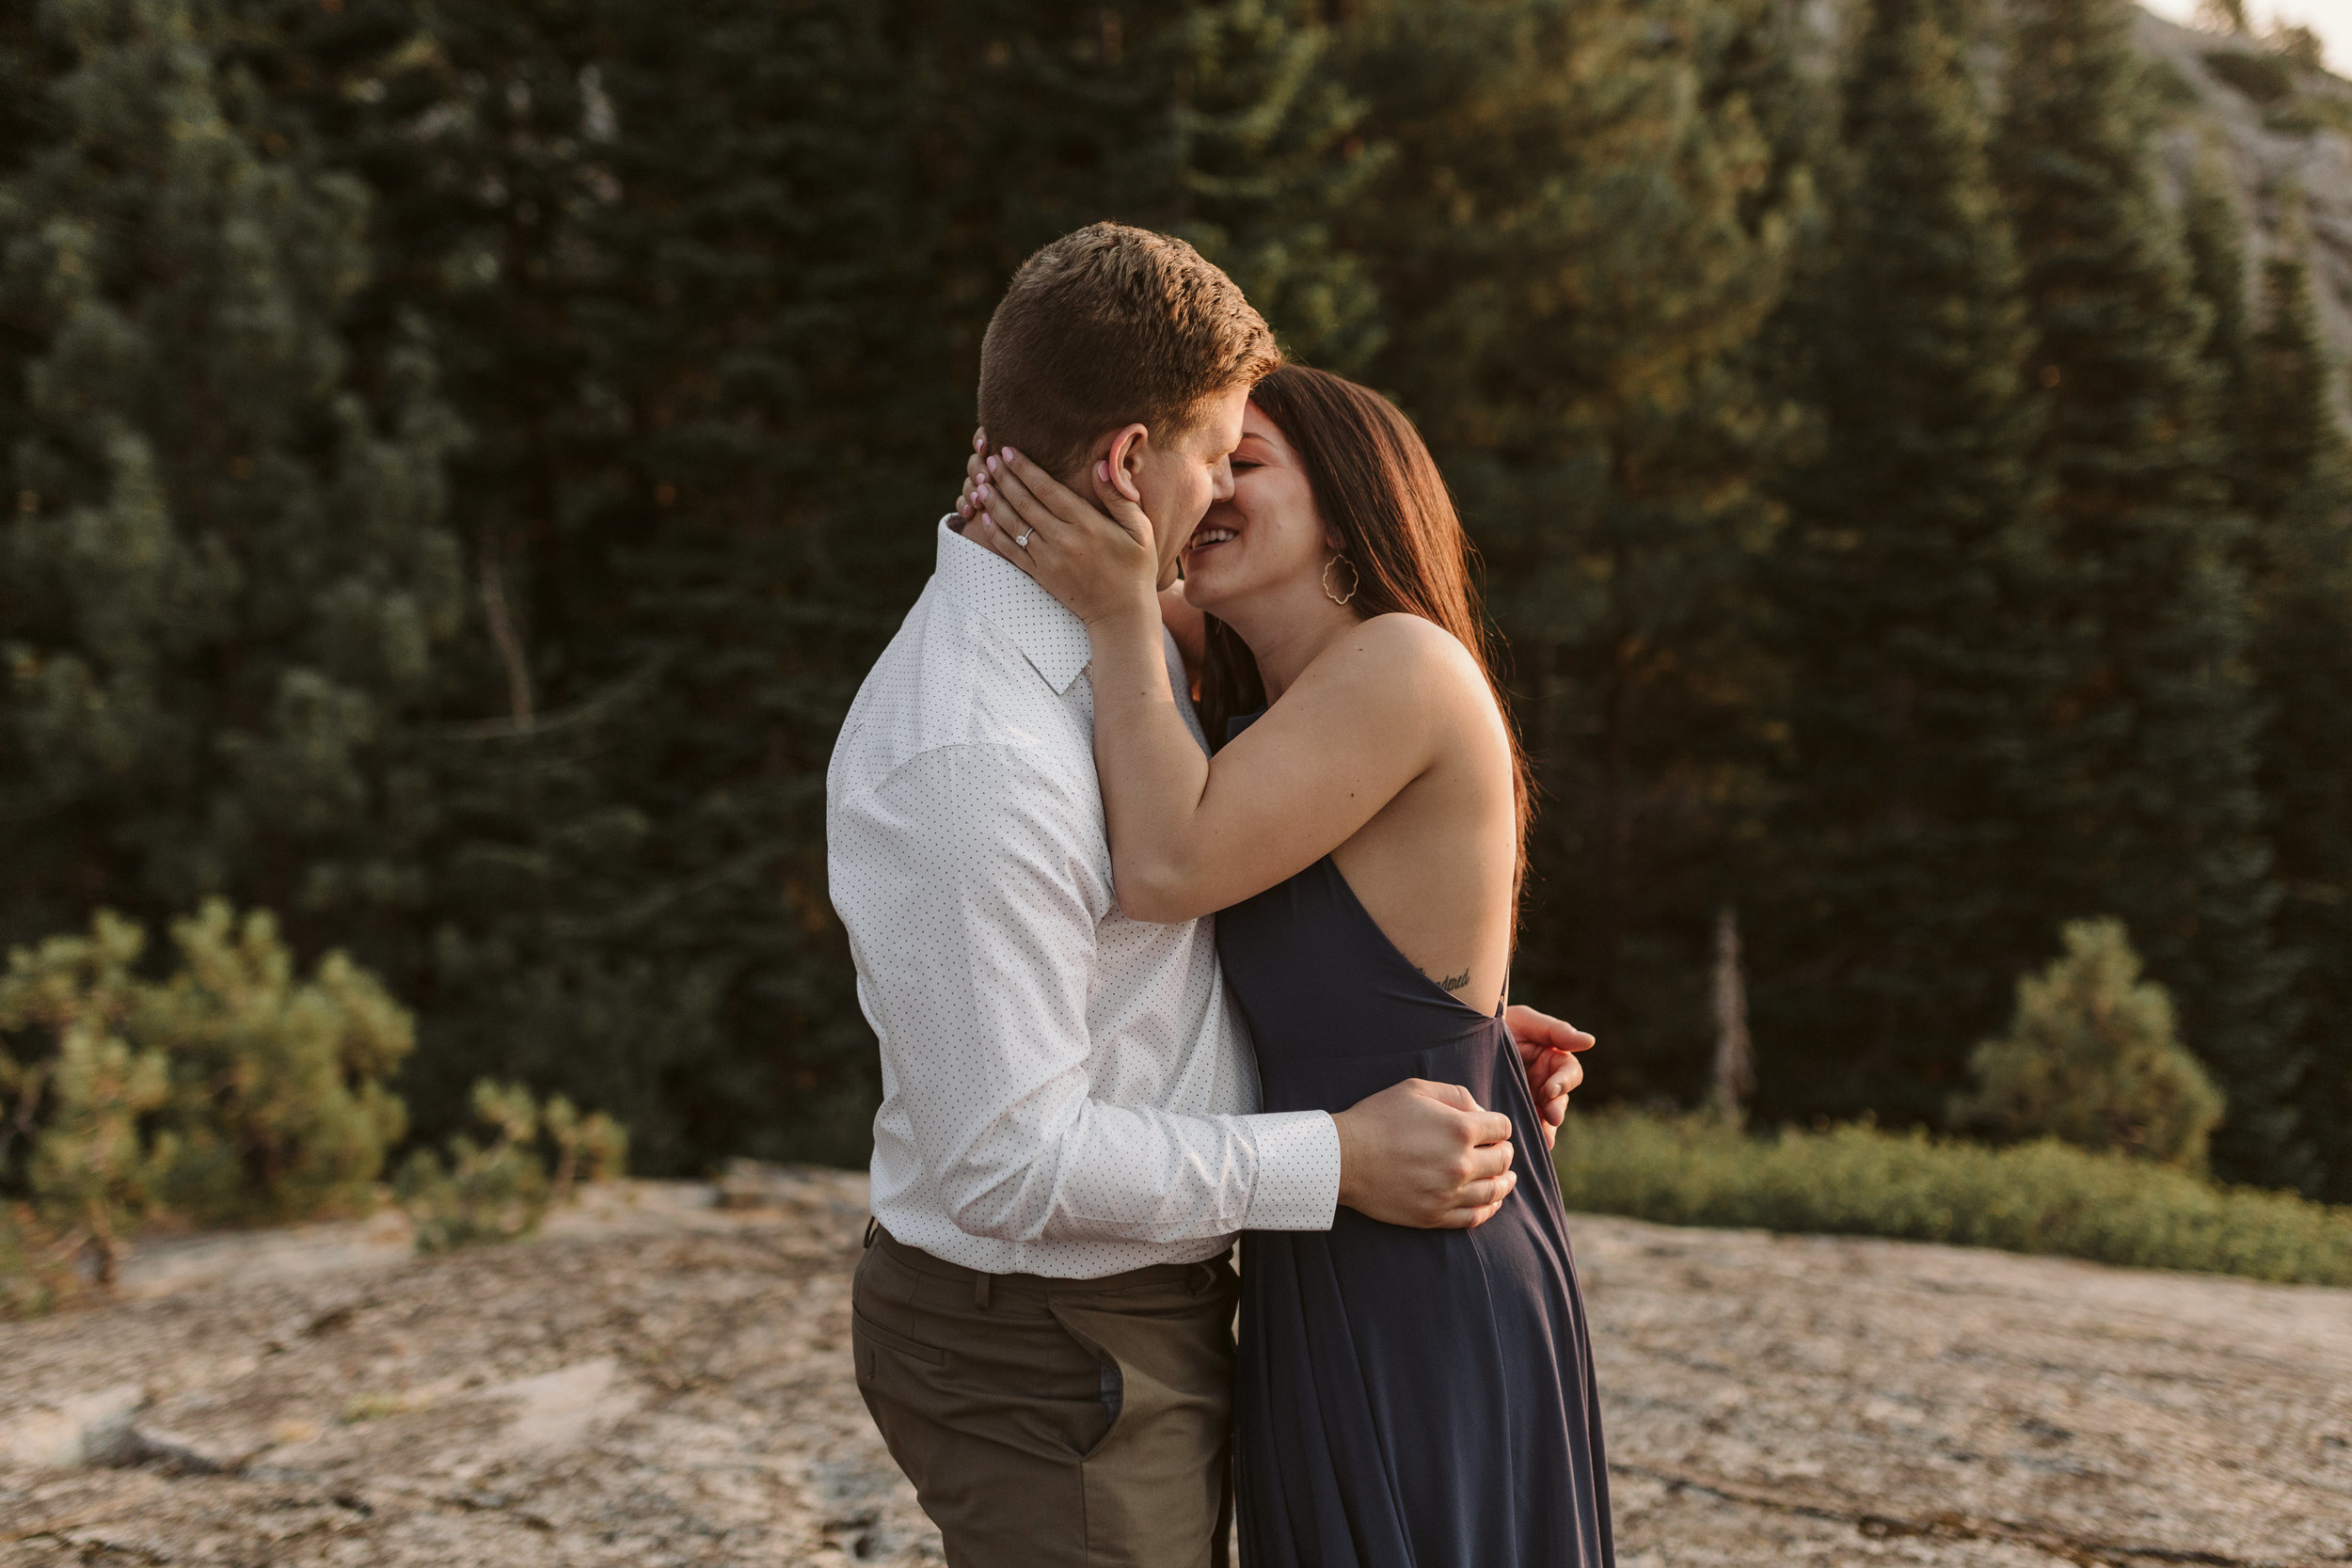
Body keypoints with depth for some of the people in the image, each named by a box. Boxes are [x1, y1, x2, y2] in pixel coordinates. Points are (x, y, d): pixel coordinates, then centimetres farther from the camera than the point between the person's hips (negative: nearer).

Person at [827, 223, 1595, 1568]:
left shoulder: (1106, 649, 6)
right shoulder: (967, 751, -27)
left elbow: (1200, 922, 20)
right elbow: (1011, 1159, -27)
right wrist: (1337, 1163, -21)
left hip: (1144, 1306, 10)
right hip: (1053, 1354, -10)